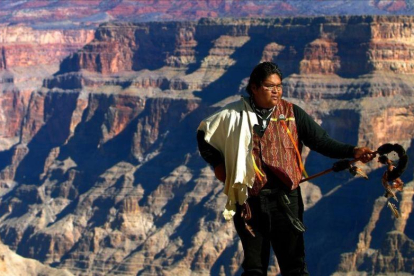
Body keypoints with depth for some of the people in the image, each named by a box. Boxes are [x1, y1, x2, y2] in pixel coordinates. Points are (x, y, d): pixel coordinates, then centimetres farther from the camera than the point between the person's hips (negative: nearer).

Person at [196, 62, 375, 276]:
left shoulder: (291, 113, 2)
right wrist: (217, 164, 8)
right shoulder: (235, 115, 3)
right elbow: (204, 135, 18)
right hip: (249, 201, 1)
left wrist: (352, 152, -18)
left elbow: (321, 141, -4)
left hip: (285, 199, -1)